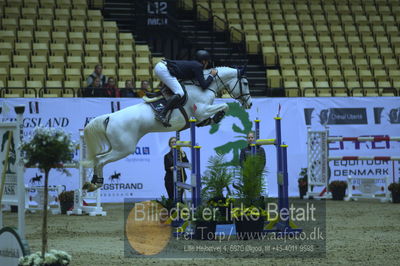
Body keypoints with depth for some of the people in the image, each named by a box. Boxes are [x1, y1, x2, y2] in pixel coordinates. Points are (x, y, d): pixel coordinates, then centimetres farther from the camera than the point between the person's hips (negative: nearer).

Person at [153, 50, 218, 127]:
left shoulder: (194, 64, 22)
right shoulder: (198, 67, -4)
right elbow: (204, 85, -9)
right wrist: (212, 75, 5)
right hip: (163, 70, -10)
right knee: (179, 93, -16)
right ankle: (161, 115, -25)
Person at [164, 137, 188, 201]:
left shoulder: (182, 153, 10)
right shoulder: (167, 156, 8)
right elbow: (166, 168, -1)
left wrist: (182, 154, -13)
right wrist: (172, 168, -20)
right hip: (170, 179, 0)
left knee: (179, 198, -10)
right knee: (171, 198, -5)